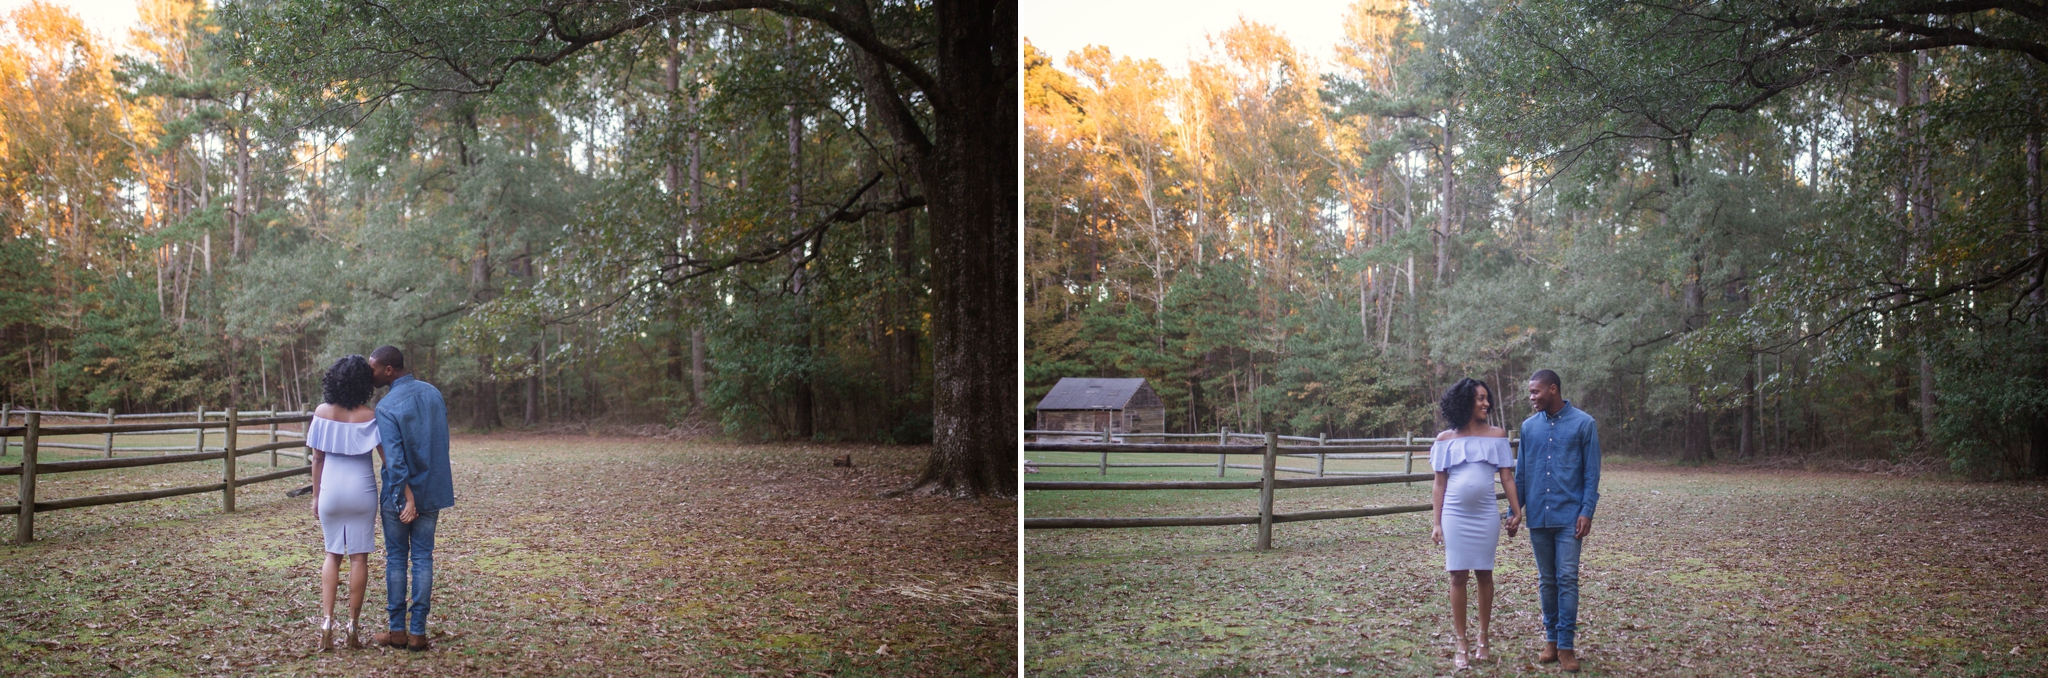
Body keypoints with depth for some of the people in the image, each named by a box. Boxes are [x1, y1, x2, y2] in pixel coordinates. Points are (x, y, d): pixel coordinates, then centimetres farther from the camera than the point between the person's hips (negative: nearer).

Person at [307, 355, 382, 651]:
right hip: (361, 489, -2)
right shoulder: (369, 415, -9)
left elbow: (317, 458, 2)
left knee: (333, 554, 16)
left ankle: (327, 621, 3)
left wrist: (315, 495, 12)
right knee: (358, 557, 7)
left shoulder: (322, 412, -3)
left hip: (331, 489, 2)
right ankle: (351, 626, 9)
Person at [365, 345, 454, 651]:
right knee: (423, 559, 7)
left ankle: (397, 631, 14)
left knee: (396, 560, 8)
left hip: (400, 494, -4)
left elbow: (394, 459, -20)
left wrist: (403, 500, -18)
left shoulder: (386, 407, -16)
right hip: (433, 491, 5)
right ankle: (417, 632, 7)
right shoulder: (433, 393, 3)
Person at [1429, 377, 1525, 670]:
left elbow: (1507, 477, 4)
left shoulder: (1497, 435, 4)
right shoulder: (1446, 439, 1)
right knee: (1458, 576, 0)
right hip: (1455, 516, -1)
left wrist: (1517, 511, -4)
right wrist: (1436, 523, -1)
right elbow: (1440, 484, 3)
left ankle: (1484, 640, 17)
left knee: (1485, 574, 7)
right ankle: (1461, 645, 6)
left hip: (1487, 515, 1)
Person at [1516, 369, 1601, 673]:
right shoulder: (1529, 426, 7)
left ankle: (1566, 646, 0)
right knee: (1546, 580, 10)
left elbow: (1592, 473, -4)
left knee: (1567, 580, -4)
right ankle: (1551, 639, 19)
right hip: (1537, 517, 4)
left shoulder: (1583, 424, -3)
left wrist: (1587, 512, -11)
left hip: (1569, 517, -4)